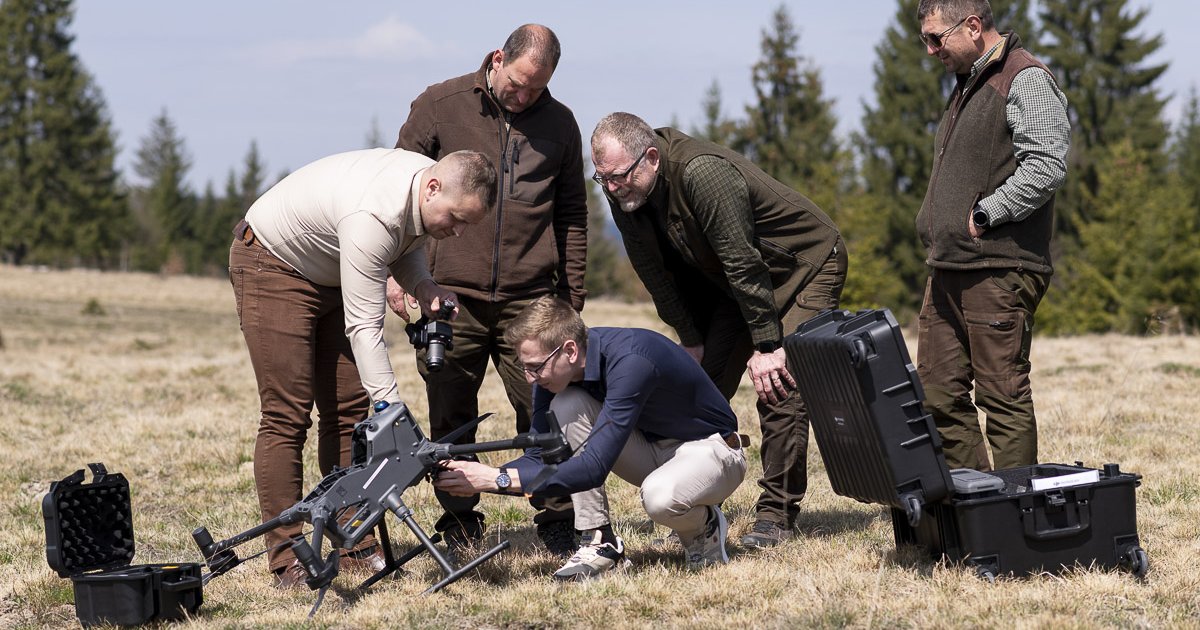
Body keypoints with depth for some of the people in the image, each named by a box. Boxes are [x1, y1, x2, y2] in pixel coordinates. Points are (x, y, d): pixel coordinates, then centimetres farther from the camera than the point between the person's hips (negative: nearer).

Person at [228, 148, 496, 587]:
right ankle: (285, 561, -13)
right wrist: (394, 411, -41)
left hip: (330, 275, 9)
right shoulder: (373, 216, -38)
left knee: (349, 411, 2)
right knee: (287, 415, -13)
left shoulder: (434, 187, -12)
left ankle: (353, 546, 4)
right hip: (272, 266, -9)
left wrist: (423, 286, -12)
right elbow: (364, 329, -37)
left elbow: (406, 245, 11)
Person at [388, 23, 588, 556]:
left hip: (530, 301, 1)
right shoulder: (440, 106, 2)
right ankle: (459, 528, 14)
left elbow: (572, 216, 18)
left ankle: (557, 525, 9)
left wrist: (571, 298, 13)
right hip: (451, 296, -1)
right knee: (450, 420, 4)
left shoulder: (559, 123, 10)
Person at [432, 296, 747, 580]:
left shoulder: (629, 360, -35)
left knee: (660, 497, -39)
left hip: (710, 449, -7)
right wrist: (481, 477, -26)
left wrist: (498, 479, -40)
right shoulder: (557, 369, -11)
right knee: (568, 405, -17)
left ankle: (704, 527, -2)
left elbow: (594, 467, -38)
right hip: (651, 446, 7)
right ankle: (600, 543, -11)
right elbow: (539, 456, -7)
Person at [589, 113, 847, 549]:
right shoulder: (623, 193, -12)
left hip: (806, 264, -7)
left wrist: (766, 345, -27)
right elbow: (655, 271, 0)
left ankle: (777, 513, -7)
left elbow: (743, 263, -31)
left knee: (778, 390, -17)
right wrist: (690, 339, -1)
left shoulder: (703, 173, -36)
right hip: (732, 283, 7)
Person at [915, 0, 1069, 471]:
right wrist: (934, 227, 13)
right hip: (948, 269, 10)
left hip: (999, 268, -10)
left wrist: (983, 215, -16)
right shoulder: (968, 85, 22)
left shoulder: (1025, 81, -8)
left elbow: (1046, 167, -20)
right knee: (937, 393, 8)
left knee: (1003, 394, -7)